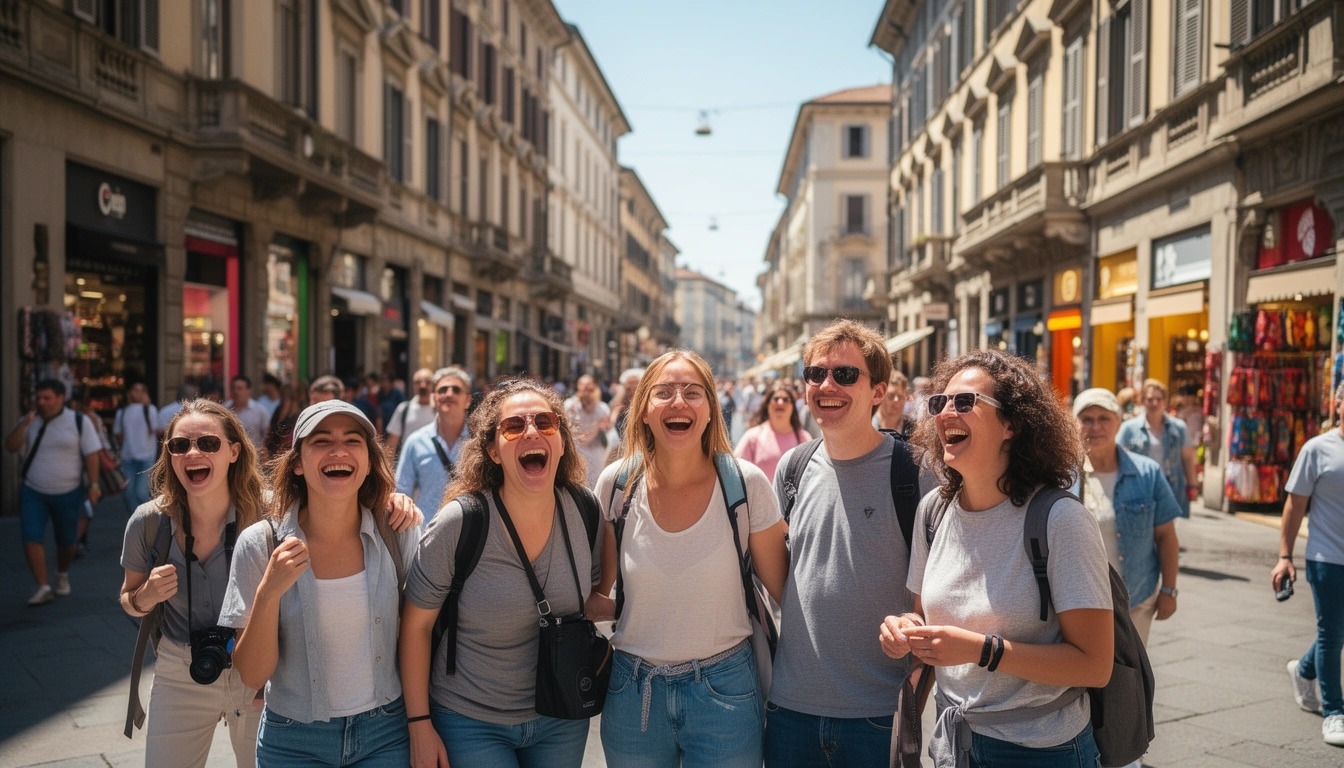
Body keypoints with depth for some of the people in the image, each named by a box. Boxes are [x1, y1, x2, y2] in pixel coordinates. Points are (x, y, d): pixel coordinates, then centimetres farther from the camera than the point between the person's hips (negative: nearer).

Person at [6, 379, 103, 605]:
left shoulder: (78, 422, -6)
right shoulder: (29, 422, 3)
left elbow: (91, 454, -7)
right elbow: (10, 447, -6)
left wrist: (93, 485, -12)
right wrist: (25, 423, -18)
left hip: (68, 493, -2)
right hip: (32, 492, 2)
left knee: (67, 540, 10)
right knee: (31, 539, -9)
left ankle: (63, 576, 37)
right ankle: (43, 588, -3)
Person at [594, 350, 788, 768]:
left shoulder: (747, 484, -12)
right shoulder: (617, 483, -7)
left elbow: (783, 587, -1)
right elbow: (593, 591, 7)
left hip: (723, 690, -1)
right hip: (633, 692, 2)